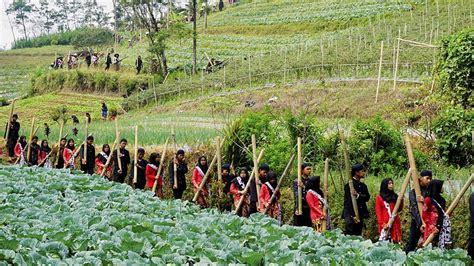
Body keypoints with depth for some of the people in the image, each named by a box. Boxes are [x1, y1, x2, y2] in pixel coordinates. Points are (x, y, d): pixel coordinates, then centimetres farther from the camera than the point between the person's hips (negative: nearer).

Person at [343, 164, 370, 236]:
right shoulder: (349, 185, -8)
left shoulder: (363, 186, 15)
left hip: (360, 215, 7)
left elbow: (367, 197, 1)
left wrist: (358, 195, -20)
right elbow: (348, 201, -13)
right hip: (351, 216, -7)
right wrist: (353, 216, -18)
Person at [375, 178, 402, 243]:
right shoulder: (379, 197, 3)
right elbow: (378, 212, -2)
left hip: (395, 223, 4)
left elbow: (399, 209, 12)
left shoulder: (394, 196, 15)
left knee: (395, 242, 0)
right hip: (385, 224, -4)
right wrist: (382, 224, -11)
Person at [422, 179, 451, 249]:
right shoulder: (428, 200, -7)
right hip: (432, 229, -7)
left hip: (441, 228, 7)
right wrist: (432, 227, -12)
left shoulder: (441, 199, 13)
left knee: (441, 247, 2)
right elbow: (424, 215, -8)